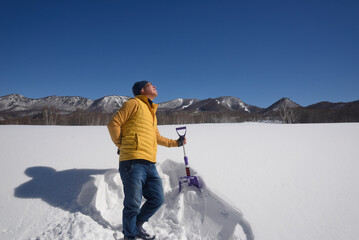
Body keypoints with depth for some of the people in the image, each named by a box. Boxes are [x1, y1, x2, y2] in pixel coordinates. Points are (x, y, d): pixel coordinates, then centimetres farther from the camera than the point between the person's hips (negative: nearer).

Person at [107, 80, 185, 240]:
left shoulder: (151, 112, 26)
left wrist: (176, 143, 36)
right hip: (133, 162, -8)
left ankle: (138, 225, 30)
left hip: (150, 164, 8)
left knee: (157, 199, 8)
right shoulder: (134, 103, 0)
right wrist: (121, 146, 0)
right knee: (133, 204, -1)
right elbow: (113, 123, -6)